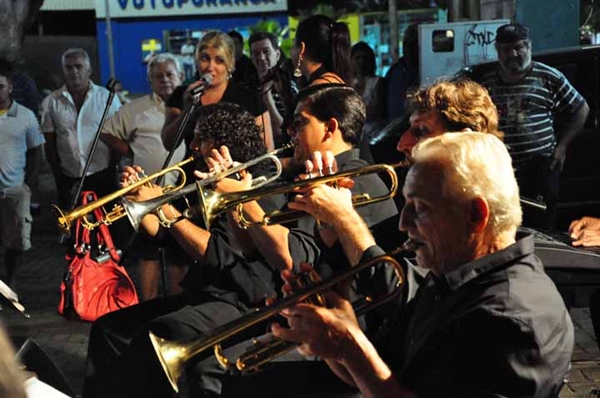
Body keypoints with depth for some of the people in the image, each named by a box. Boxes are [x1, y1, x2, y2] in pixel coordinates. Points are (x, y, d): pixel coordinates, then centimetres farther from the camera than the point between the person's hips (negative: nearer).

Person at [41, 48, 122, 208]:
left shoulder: (107, 97, -1)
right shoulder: (51, 102, 3)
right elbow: (50, 144, 6)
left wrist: (114, 168, 0)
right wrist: (58, 176, 2)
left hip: (102, 176, -1)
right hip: (68, 180, 1)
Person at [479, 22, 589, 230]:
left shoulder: (548, 77, 1)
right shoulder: (486, 83, 10)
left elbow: (581, 109, 8)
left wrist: (561, 146, 2)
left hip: (541, 168, -2)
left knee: (541, 228, -3)